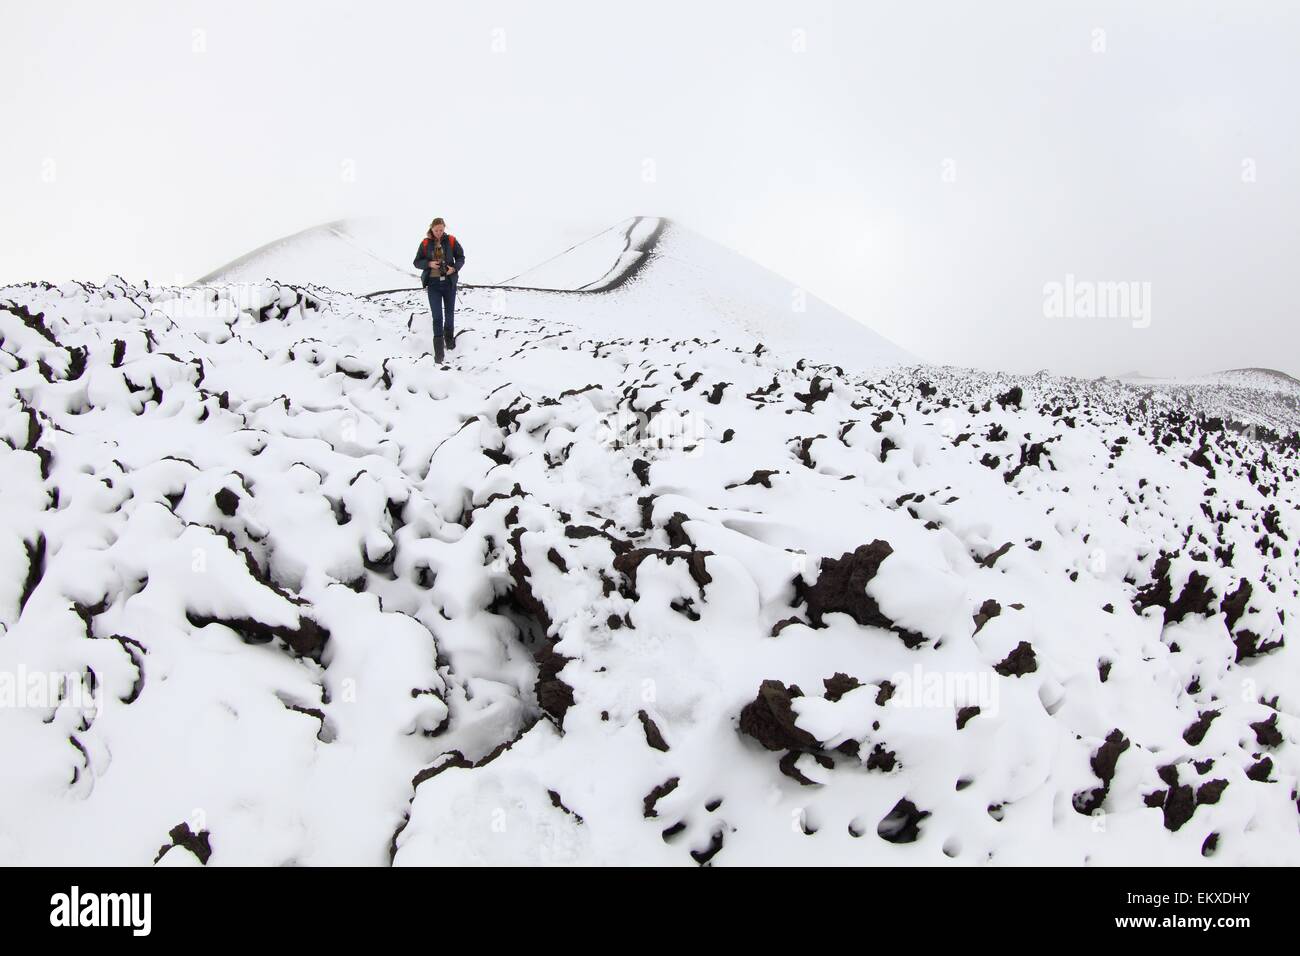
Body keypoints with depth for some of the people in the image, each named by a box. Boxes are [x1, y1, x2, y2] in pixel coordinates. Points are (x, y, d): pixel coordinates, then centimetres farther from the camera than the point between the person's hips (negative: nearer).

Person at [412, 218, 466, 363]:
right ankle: (438, 351, -8)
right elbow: (417, 262, 3)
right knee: (437, 316, -8)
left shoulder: (451, 241, -3)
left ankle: (449, 337, 43)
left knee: (450, 313, 16)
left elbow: (461, 257, 5)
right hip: (433, 283, -1)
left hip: (449, 282, 1)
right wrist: (429, 264, -16)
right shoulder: (425, 243, -3)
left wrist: (454, 268, -14)